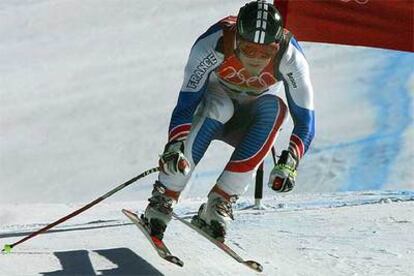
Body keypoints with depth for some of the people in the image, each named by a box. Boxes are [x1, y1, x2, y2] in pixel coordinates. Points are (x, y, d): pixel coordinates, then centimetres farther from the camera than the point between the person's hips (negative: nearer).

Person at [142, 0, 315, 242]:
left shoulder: (290, 58, -29)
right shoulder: (213, 45, -33)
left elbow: (305, 119, -26)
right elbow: (186, 102, -31)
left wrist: (289, 163, -42)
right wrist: (175, 145, -48)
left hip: (249, 125, 2)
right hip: (211, 114, -2)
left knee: (275, 108, -31)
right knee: (219, 105, -35)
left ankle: (220, 203, -29)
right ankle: (164, 197, -29)